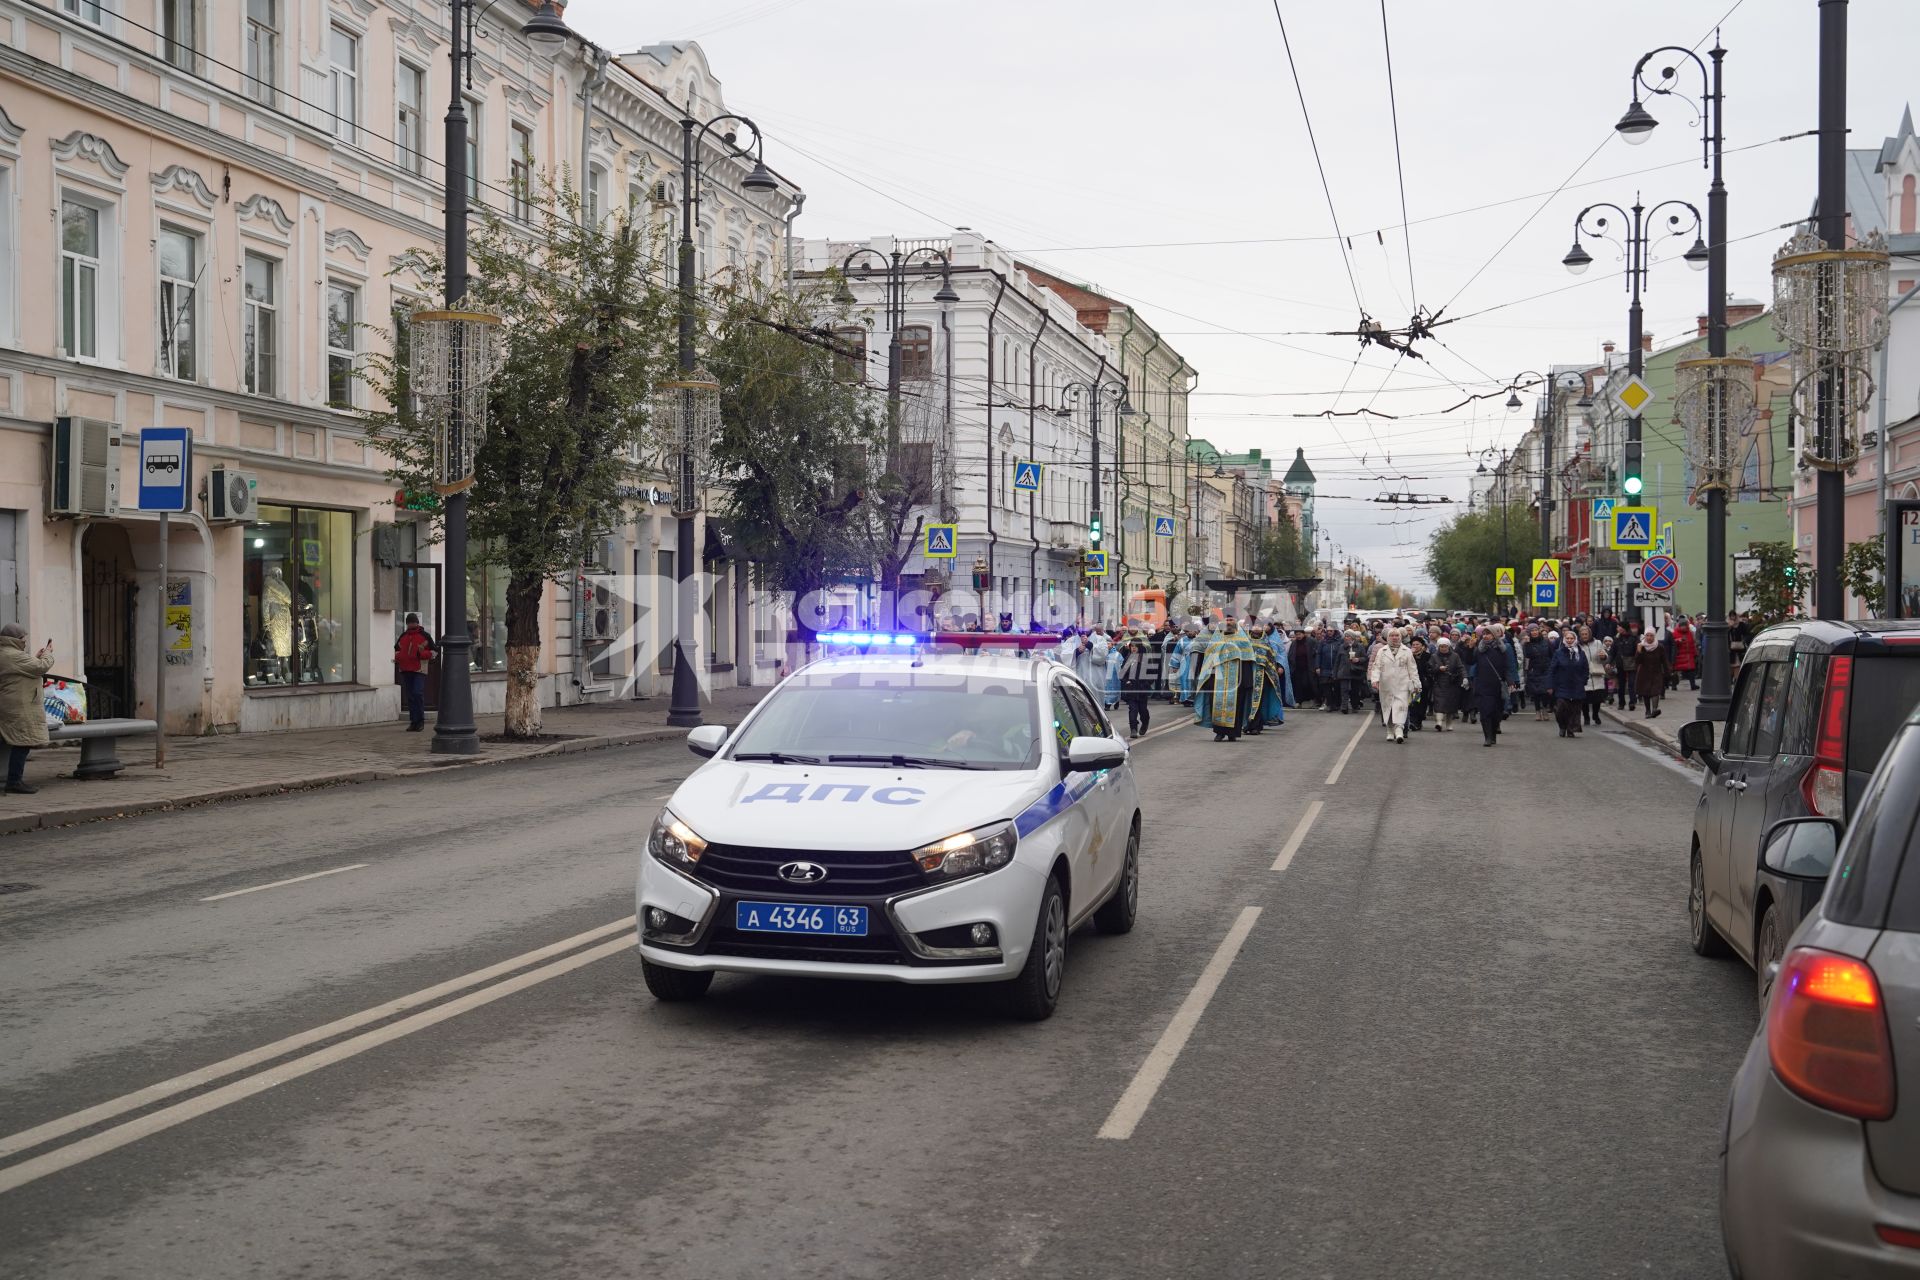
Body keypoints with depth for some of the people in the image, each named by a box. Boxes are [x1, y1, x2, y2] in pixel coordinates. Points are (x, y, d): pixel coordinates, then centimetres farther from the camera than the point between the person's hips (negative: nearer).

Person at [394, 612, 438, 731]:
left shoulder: (424, 636, 2)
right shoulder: (403, 636, 16)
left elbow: (434, 652, 2)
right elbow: (396, 649, 29)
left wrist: (421, 654, -13)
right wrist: (397, 658, 8)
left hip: (419, 670, -5)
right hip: (405, 670, 5)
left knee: (418, 694, -16)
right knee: (410, 697, 6)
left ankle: (420, 720, -7)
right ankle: (413, 721, 11)